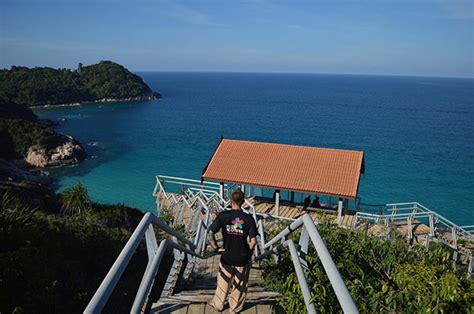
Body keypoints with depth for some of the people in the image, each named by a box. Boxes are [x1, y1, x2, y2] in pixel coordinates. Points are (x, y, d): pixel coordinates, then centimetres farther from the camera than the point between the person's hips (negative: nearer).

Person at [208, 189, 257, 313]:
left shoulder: (223, 216, -14)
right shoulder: (249, 219, -14)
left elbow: (211, 233, -15)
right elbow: (253, 241, -17)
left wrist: (216, 248, -2)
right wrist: (248, 251, 2)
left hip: (227, 256, 1)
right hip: (243, 258, 0)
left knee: (223, 282, 23)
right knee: (240, 284, 21)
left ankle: (218, 304, 42)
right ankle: (236, 307, 39)